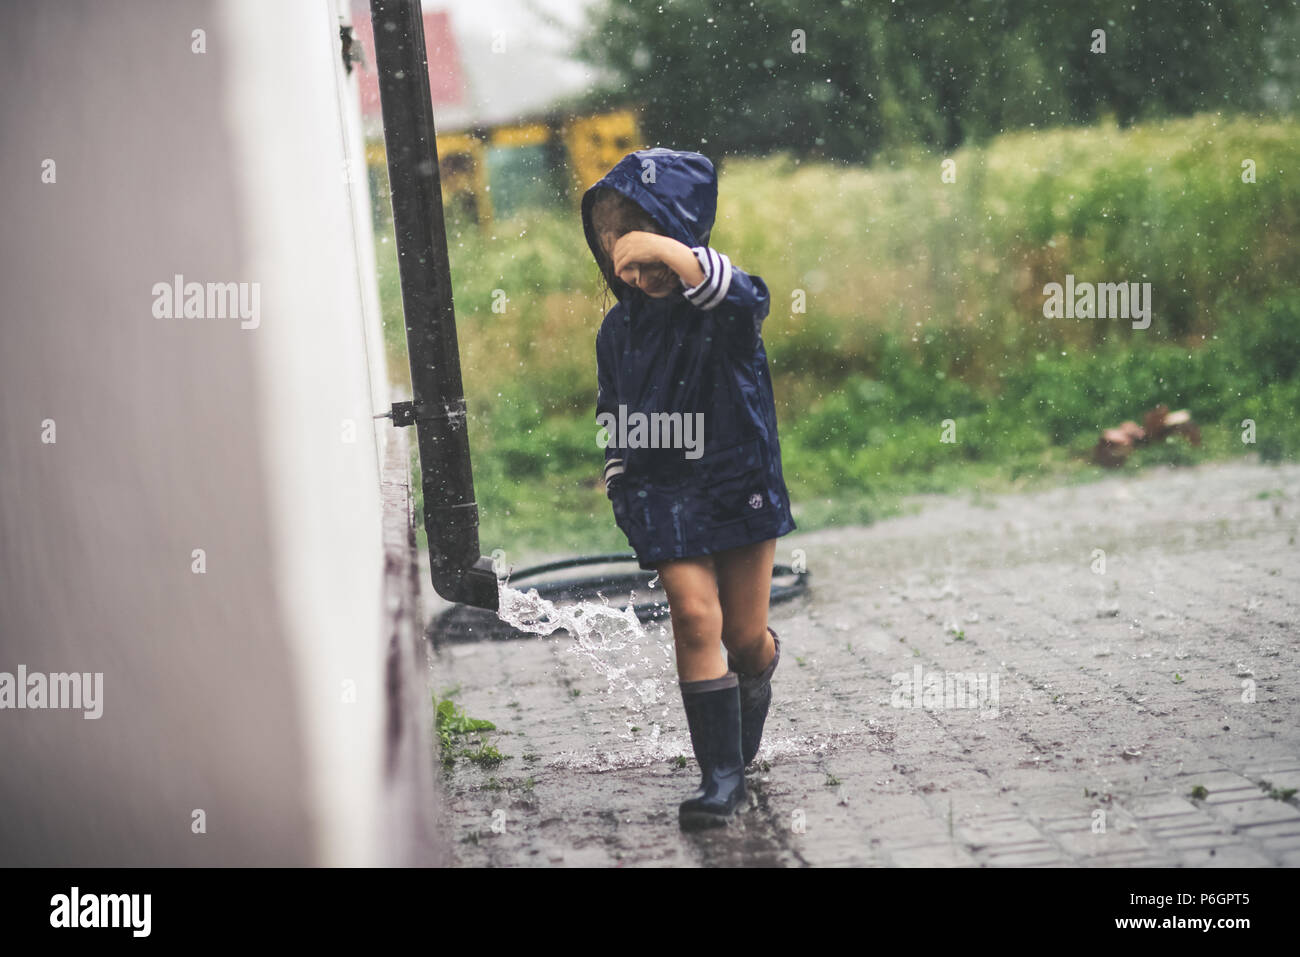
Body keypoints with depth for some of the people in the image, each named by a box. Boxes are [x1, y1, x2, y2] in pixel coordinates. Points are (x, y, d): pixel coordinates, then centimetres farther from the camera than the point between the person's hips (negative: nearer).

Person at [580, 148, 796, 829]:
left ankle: (751, 695, 44)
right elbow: (612, 415, 16)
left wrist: (674, 254, -45)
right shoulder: (619, 330, 4)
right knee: (696, 618, -13)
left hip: (740, 484, -2)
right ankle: (722, 775, -8)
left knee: (746, 635, 7)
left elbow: (745, 298, -36)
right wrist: (620, 486, 12)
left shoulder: (719, 307, -9)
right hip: (663, 492, 2)